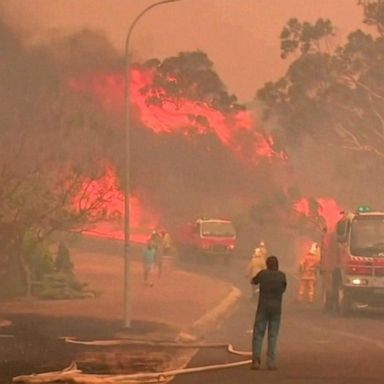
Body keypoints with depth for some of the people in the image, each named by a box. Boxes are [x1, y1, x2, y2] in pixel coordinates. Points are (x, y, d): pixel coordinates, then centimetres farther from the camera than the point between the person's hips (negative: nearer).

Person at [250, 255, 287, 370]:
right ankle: (271, 362, 0)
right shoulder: (282, 276, 0)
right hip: (276, 308, 1)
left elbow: (253, 281, 17)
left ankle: (256, 360, -8)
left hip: (263, 307, -1)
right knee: (273, 335, 5)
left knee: (258, 334, 3)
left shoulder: (263, 273, -1)